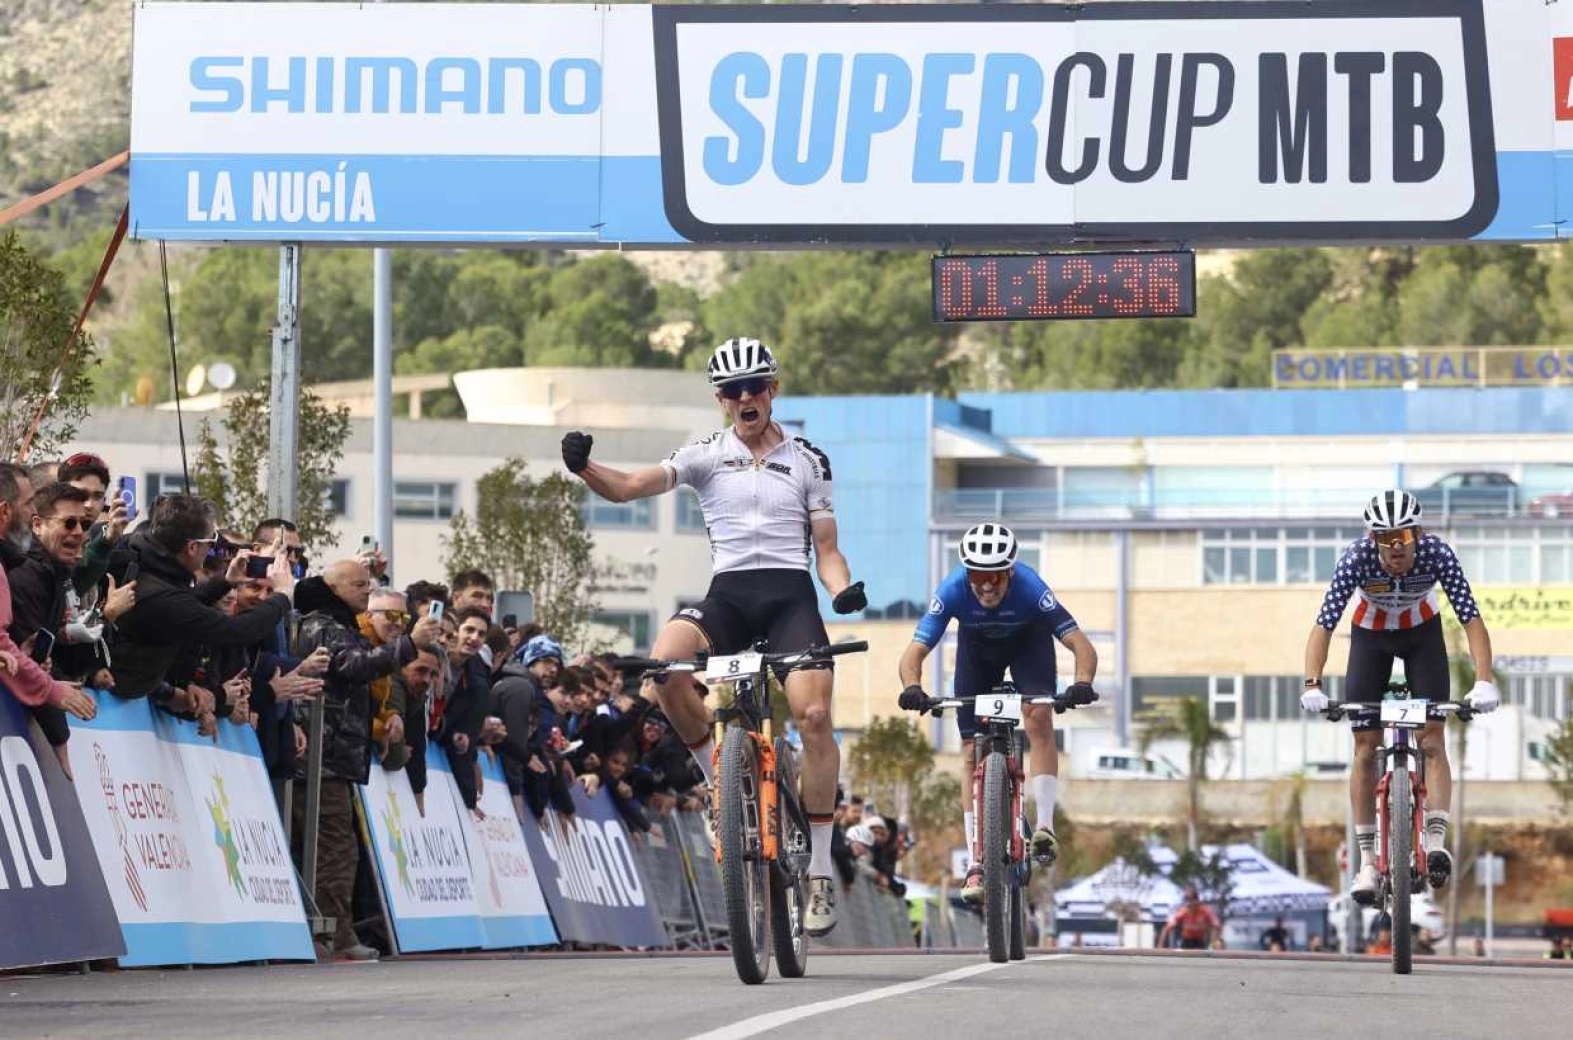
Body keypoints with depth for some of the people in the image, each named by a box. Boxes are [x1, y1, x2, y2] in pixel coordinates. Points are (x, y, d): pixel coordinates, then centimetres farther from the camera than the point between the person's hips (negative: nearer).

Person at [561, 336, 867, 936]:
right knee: (665, 663, -32)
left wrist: (844, 588, -10)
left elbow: (826, 549, 11)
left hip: (791, 594, 0)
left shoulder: (808, 461, 13)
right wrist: (584, 468, -21)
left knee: (813, 714, -22)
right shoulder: (706, 455, 11)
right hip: (727, 594, 0)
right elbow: (628, 487, -1)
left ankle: (820, 871, -11)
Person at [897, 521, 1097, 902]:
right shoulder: (953, 591, -35)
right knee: (973, 752, -5)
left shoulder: (1030, 588, -38)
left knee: (1039, 717, -28)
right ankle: (977, 864, -2)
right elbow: (914, 654, -36)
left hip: (1027, 640, -1)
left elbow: (1082, 646, -40)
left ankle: (1044, 826, -23)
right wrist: (913, 689, -57)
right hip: (977, 645, 1)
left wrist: (1082, 683, -59)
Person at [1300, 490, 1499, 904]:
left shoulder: (1436, 553, -31)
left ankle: (1436, 840, -18)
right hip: (1371, 637, 0)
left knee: (1432, 740, -16)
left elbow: (1472, 620, -32)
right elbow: (1323, 626, -34)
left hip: (1422, 634, 0)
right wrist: (1312, 685, -47)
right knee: (1365, 749, -4)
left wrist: (1484, 681, -44)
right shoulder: (1358, 558, -32)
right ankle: (1367, 862, 2)